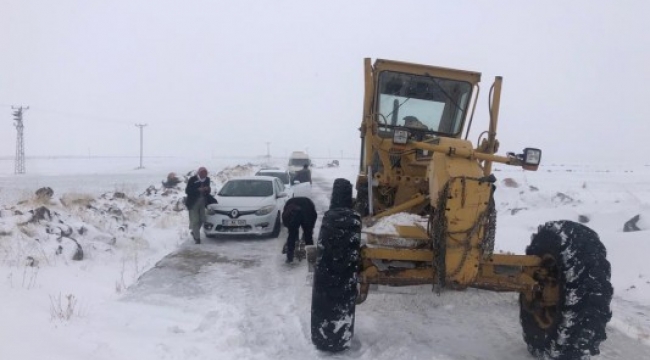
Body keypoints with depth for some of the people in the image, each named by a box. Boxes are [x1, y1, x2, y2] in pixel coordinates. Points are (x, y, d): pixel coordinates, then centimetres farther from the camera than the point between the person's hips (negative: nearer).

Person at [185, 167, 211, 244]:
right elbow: (187, 191, -13)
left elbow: (208, 191, 12)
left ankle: (194, 232, 31)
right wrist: (198, 190, -25)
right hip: (193, 203, -5)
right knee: (195, 221, -6)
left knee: (202, 220, 8)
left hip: (202, 203, 5)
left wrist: (207, 189, -13)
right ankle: (197, 238, 0)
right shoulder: (192, 179, -12)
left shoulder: (207, 179, 3)